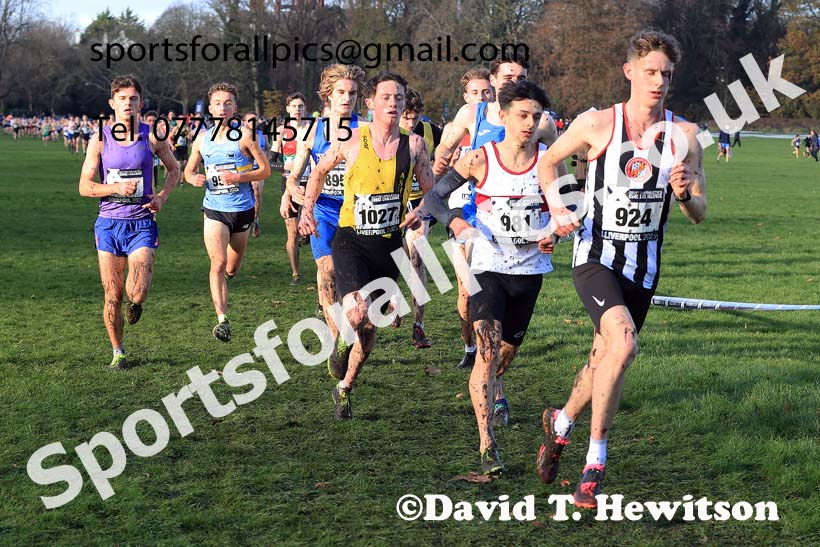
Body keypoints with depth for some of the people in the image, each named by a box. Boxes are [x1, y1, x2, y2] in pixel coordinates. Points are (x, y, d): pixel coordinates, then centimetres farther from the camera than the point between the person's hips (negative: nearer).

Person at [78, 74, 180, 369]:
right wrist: (116, 188, -18)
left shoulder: (151, 137, -1)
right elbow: (84, 186, -2)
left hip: (141, 223, -1)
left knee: (137, 294, -14)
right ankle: (117, 352, 23)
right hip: (109, 224, 1)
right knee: (113, 296, 4)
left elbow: (173, 169, 16)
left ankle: (135, 303, 24)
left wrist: (162, 196, 0)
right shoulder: (100, 139, -1)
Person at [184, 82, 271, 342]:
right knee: (218, 264, -16)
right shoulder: (202, 139, 5)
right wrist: (193, 178, -6)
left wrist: (239, 177, -18)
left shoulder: (244, 134, -6)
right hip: (214, 209, 1)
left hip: (242, 209, -1)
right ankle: (222, 319, -17)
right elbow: (189, 169, 18)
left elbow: (265, 169, -3)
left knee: (231, 270, 12)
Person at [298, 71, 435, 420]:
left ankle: (345, 388, 31)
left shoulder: (413, 145, -1)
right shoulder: (351, 140, -5)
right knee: (357, 313, -25)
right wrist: (307, 209, 6)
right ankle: (341, 343, 10)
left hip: (389, 245, 3)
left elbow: (431, 191, 9)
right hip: (351, 239, -3)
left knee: (370, 326, 10)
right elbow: (320, 170, 13)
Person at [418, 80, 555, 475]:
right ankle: (487, 445, -20)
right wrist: (454, 221, -22)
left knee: (507, 350, 16)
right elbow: (433, 196, -2)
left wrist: (553, 235, -13)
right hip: (488, 266, -3)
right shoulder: (480, 159, -7)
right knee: (488, 349, -18)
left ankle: (490, 393, 52)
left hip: (530, 269, 3)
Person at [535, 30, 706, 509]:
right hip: (596, 255, -4)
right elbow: (549, 160, 9)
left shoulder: (683, 135, -1)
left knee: (606, 360, 15)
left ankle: (562, 422, 45)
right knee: (623, 342, -27)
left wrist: (685, 194, -19)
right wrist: (557, 207, -6)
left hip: (644, 266, 4)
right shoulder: (597, 124, -7)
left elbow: (699, 215, 3)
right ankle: (595, 462, -17)